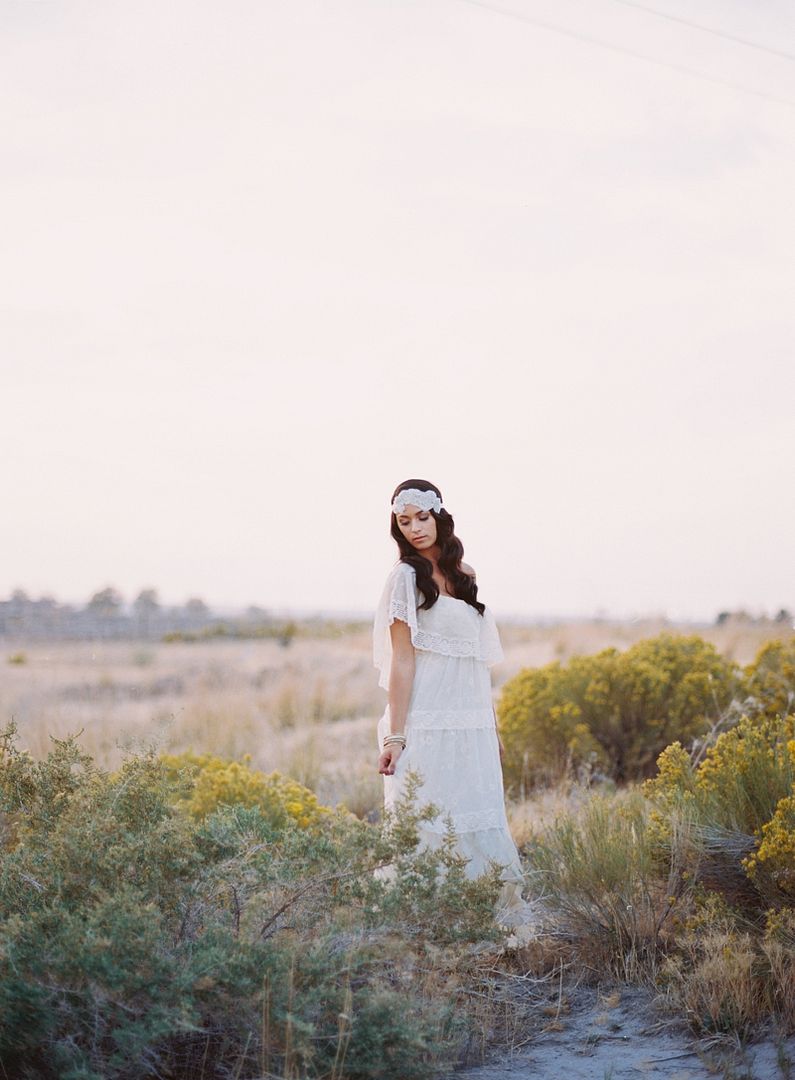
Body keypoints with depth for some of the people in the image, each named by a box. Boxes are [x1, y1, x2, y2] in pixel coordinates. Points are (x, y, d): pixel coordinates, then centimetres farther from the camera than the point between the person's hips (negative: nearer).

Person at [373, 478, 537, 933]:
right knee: (430, 827, -5)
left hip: (472, 725, 6)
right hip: (428, 725, -6)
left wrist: (493, 726, 16)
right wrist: (394, 736, -13)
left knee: (480, 822, 7)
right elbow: (401, 660, -8)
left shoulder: (464, 575, 14)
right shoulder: (406, 576, -3)